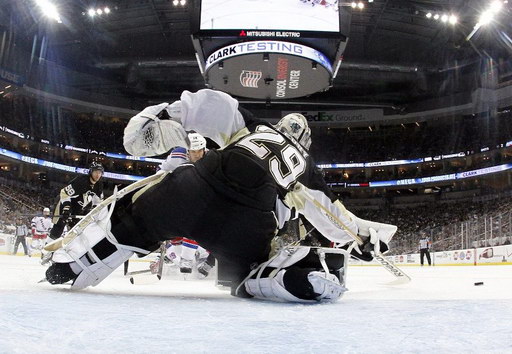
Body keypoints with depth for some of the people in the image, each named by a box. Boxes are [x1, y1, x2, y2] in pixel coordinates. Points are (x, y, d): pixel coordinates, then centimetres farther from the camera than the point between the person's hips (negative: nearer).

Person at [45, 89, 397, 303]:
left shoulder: (251, 126, 31)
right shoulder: (306, 166, 32)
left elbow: (211, 104, 14)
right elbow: (332, 213, 31)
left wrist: (163, 115, 12)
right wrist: (364, 233, 45)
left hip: (202, 186, 1)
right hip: (247, 234, 0)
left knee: (135, 221, 24)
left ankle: (69, 265, 28)